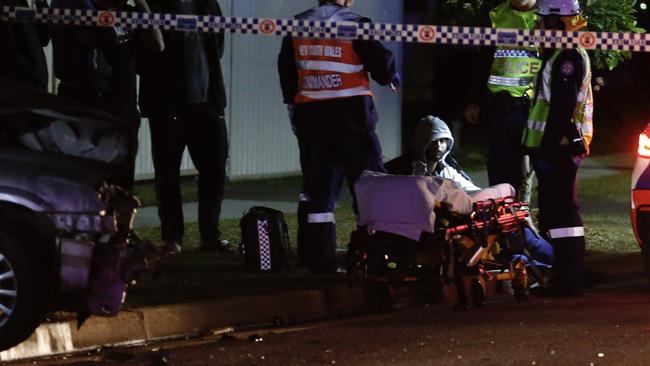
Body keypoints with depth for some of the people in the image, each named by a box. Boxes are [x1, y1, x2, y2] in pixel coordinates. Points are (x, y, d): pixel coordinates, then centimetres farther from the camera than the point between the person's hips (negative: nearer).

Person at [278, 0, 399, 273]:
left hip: (309, 114, 5)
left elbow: (286, 70, 12)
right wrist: (392, 77, 13)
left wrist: (292, 103, 23)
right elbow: (382, 63, -9)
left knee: (318, 189, 9)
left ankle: (320, 260, 6)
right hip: (350, 113, -5)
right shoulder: (353, 24, -9)